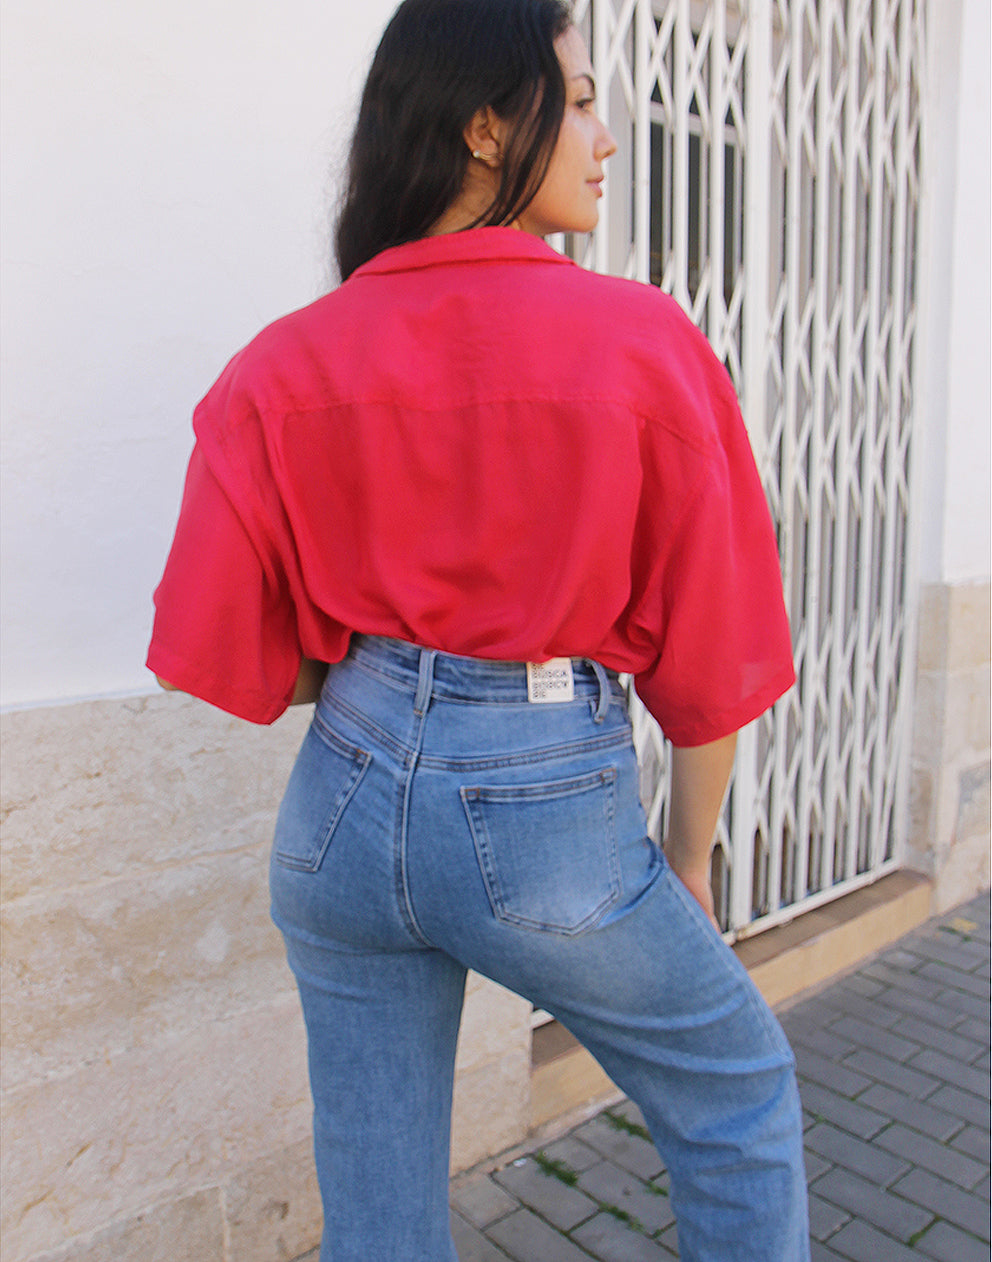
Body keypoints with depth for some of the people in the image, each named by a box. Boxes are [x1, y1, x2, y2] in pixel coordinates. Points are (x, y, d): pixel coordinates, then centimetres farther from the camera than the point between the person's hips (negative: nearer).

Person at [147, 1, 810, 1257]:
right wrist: (688, 854, 9)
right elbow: (708, 640, -5)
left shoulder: (287, 364, -1)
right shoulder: (646, 345, -10)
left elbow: (223, 636, -1)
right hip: (550, 817, -3)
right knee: (741, 1098, 25)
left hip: (347, 797, 4)